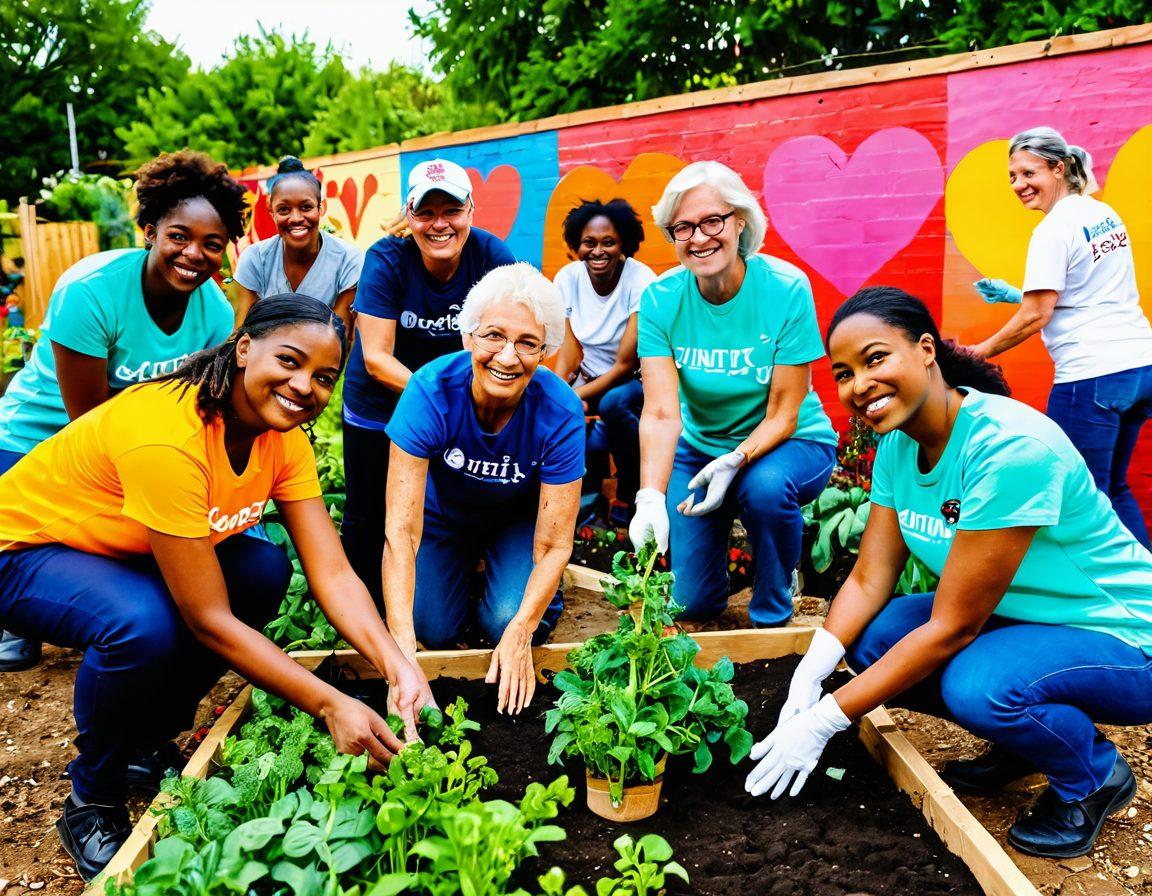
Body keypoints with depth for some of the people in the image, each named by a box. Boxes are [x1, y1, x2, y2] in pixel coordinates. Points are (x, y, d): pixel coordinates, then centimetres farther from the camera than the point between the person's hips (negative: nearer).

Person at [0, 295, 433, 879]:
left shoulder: (282, 433, -13)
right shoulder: (166, 436, -36)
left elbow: (332, 573, -18)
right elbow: (209, 621, -33)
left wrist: (398, 667, -33)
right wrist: (330, 705, -33)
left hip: (125, 553, 7)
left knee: (263, 571, -14)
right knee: (147, 626, -34)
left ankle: (146, 740, 7)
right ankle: (91, 801, -3)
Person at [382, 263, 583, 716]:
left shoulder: (560, 412, -32)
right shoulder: (431, 392, -34)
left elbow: (554, 544, -26)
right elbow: (401, 529, -35)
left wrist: (519, 633, -40)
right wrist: (403, 649, -43)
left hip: (518, 518, 0)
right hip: (443, 513, 1)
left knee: (507, 622, -21)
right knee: (435, 630, -11)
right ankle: (465, 569, 20)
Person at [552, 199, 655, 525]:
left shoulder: (641, 281, -20)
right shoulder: (567, 278, -7)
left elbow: (625, 365, -20)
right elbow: (570, 351, -6)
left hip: (636, 382, -3)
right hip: (591, 380, 4)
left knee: (613, 402, -37)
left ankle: (631, 490, -11)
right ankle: (591, 478, 9)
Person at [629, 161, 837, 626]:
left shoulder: (786, 288, -21)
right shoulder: (661, 299, -15)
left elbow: (783, 414, -19)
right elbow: (660, 413, -24)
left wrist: (735, 461, -38)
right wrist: (651, 496, -40)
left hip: (791, 444, -2)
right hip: (700, 446, 2)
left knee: (766, 485, -38)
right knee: (694, 602, -2)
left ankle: (773, 613, -7)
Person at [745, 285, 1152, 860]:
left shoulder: (1009, 446, -30)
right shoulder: (898, 444, -4)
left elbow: (953, 625, -28)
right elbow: (868, 579, -6)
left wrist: (824, 720, -26)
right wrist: (808, 677, -22)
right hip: (1017, 617, 8)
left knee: (976, 685, -34)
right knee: (872, 638, -11)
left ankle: (1095, 775, 0)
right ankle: (1023, 741, 11)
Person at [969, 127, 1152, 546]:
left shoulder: (1054, 229, -11)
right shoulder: (1105, 214, 14)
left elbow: (1034, 318, -14)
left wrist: (977, 353, -3)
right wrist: (1014, 295, 19)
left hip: (1092, 375, -9)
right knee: (1113, 488, 19)